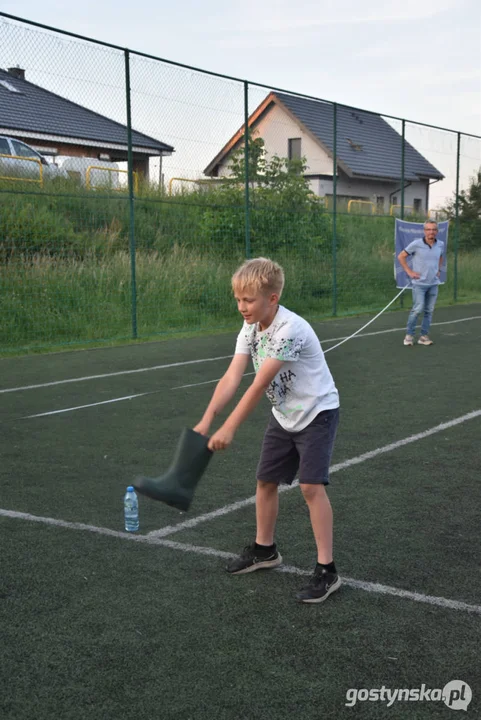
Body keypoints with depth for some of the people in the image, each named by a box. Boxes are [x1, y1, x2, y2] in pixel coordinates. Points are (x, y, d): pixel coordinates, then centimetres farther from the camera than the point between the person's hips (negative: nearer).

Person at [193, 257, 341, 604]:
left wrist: (229, 428, -31)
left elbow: (259, 385, -31)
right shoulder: (250, 330, -5)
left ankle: (327, 570, -7)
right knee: (266, 480, 14)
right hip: (285, 416, 8)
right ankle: (264, 549, 35)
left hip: (317, 412, -8)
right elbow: (231, 378, -15)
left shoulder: (290, 329, -29)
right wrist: (207, 419, -27)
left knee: (311, 485, -16)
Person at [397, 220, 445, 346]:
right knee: (418, 309, -11)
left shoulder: (441, 245, 3)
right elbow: (401, 256, -2)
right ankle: (409, 335, 3)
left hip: (433, 284, 4)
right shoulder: (416, 244, -11)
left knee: (429, 311, 5)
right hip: (419, 283, -4)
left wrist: (438, 270, 13)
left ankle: (424, 336, 13)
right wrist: (409, 272, -5)